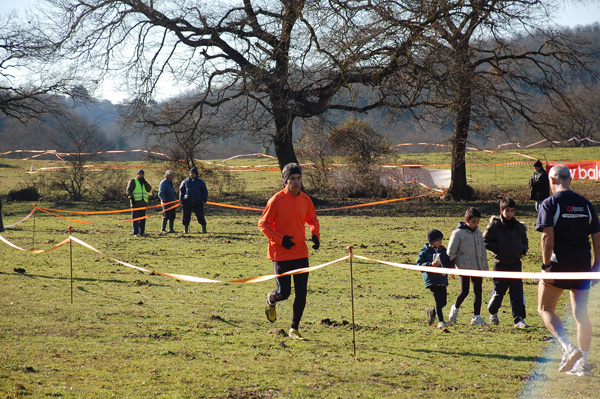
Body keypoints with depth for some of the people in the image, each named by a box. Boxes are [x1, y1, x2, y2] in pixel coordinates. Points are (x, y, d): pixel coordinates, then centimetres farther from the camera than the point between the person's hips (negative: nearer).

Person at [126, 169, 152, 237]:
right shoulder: (133, 181, 6)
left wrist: (145, 182, -1)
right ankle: (135, 233, -7)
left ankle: (142, 232, 11)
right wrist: (131, 197, -15)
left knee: (142, 219, 6)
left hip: (143, 203, 5)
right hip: (136, 203, -5)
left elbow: (149, 189, 7)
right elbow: (129, 190, -2)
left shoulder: (144, 183, 22)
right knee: (135, 218, -7)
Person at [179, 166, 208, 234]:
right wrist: (181, 200, 3)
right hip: (187, 202, 1)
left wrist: (204, 200, 0)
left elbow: (205, 191, 10)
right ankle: (185, 229, 10)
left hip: (198, 202, -1)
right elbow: (181, 191, 12)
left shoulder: (200, 182, 5)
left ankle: (204, 228, 10)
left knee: (200, 216, 0)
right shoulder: (185, 182, 8)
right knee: (186, 216, 2)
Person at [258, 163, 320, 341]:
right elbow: (263, 224, -6)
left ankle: (294, 329, 13)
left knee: (301, 294, 1)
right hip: (281, 254, -4)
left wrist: (315, 235, 1)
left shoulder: (305, 200, 5)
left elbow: (313, 220, 21)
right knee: (283, 293, -2)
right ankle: (270, 300, 35)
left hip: (301, 254, 4)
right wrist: (280, 239, -17)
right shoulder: (277, 200, -11)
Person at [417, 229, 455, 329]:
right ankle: (440, 321, -8)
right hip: (431, 280, -6)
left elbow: (448, 264, 20)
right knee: (438, 301, -14)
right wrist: (431, 264, -22)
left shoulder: (442, 251, 13)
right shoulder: (425, 252, -3)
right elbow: (419, 264, -9)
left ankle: (432, 312, 33)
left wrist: (451, 261, -4)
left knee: (443, 302, 5)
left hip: (442, 279, 6)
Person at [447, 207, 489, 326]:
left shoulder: (478, 233, 11)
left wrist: (485, 267, 17)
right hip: (464, 267, -5)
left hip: (477, 267, 5)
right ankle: (455, 308, 20)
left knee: (478, 291, 3)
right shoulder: (458, 233, -6)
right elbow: (451, 251, -4)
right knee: (464, 291, -8)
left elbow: (483, 251, 20)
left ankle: (477, 316, 8)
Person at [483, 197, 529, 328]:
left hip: (515, 263, 3)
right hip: (500, 263, -3)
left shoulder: (519, 226, 9)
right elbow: (485, 241, -3)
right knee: (499, 291, 4)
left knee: (517, 292, -4)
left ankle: (519, 319, -4)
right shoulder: (494, 225, -4)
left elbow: (524, 241, 22)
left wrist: (523, 249, 1)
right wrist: (497, 249, -13)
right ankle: (493, 312, 31)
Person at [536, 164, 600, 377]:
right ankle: (582, 362, 10)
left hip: (559, 264, -5)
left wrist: (546, 265, -14)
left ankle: (568, 347, -17)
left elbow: (547, 236, -15)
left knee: (545, 308, 5)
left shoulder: (550, 204, -6)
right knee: (581, 313, 12)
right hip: (582, 264, 5)